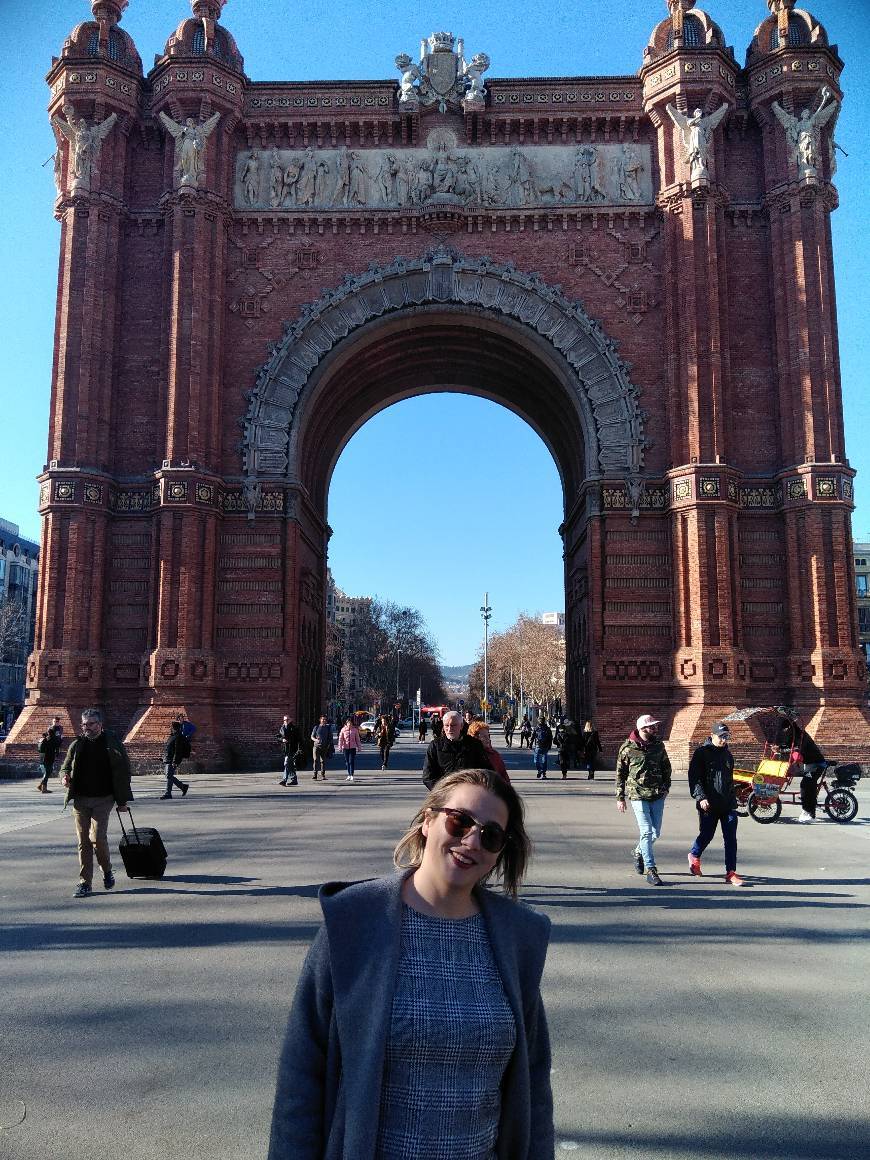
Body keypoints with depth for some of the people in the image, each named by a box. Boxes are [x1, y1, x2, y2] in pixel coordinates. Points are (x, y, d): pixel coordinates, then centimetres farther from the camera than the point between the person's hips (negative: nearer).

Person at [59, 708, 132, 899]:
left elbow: (123, 772, 3)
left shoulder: (112, 744, 0)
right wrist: (65, 776, -8)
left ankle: (107, 870, 14)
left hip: (103, 799, -3)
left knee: (98, 837, -13)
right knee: (83, 841, 4)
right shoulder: (77, 745, 8)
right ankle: (85, 882, 13)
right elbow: (65, 766, 18)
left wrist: (122, 801, 1)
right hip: (80, 799, 3)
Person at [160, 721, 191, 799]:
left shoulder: (178, 737, -14)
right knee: (170, 777, 12)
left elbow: (178, 751, -20)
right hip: (167, 761, 10)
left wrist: (175, 762, -25)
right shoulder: (172, 737, 18)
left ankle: (167, 793, -8)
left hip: (172, 761, -10)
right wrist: (164, 760, 26)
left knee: (169, 776, -11)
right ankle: (183, 786, 22)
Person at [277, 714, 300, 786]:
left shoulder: (294, 727, -4)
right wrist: (282, 739, -7)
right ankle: (294, 779, 21)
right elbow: (278, 737, 13)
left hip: (292, 748, -6)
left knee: (287, 764, -13)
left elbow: (299, 738, -2)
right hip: (285, 748, 6)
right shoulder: (281, 727, 10)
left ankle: (284, 779, -15)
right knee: (291, 764, 13)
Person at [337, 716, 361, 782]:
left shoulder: (355, 730, 0)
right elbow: (340, 739, 0)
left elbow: (357, 739, 7)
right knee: (347, 761, 8)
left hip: (353, 747, -1)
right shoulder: (343, 729, 0)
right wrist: (340, 747, -5)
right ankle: (349, 775, 18)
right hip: (345, 747, 1)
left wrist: (359, 747, 8)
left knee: (352, 761, -7)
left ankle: (351, 775, -5)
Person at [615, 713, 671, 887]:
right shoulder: (627, 748, -7)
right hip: (638, 795, -4)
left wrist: (666, 787, 11)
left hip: (657, 795, 4)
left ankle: (639, 853, 37)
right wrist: (620, 797, 1)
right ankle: (650, 870, -3)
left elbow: (666, 767, 20)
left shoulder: (658, 745, 5)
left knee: (655, 832, 9)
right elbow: (620, 774, 1)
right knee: (646, 831, -9)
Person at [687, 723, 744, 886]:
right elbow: (694, 778, -12)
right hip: (708, 805, -5)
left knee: (731, 838, -2)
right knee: (706, 835, 6)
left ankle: (731, 873, 2)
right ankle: (694, 856, 35)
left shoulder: (728, 755, 14)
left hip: (728, 805, 5)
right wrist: (701, 797, -22)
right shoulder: (701, 753, -6)